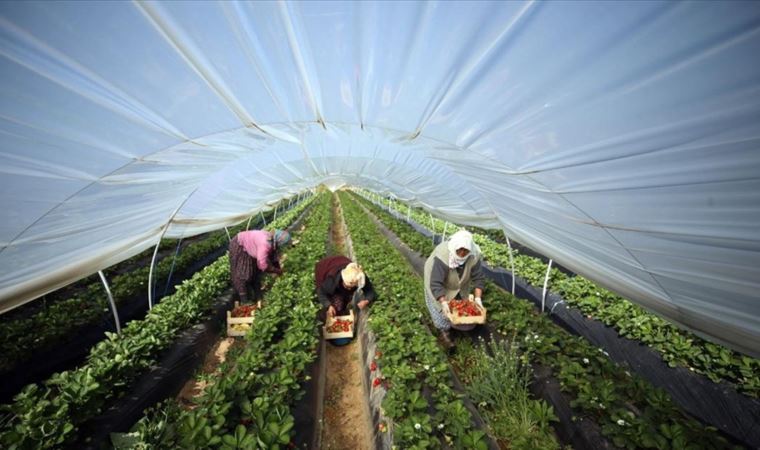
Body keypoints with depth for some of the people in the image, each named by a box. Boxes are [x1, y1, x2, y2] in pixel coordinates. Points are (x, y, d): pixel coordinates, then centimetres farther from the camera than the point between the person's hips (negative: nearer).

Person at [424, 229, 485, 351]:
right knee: (442, 310, -7)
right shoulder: (442, 256, -43)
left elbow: (478, 278, -17)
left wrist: (478, 298, -25)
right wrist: (443, 303, -46)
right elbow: (436, 284, -40)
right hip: (440, 286, -4)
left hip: (460, 285, 5)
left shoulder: (474, 256, -28)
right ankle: (444, 332, 14)